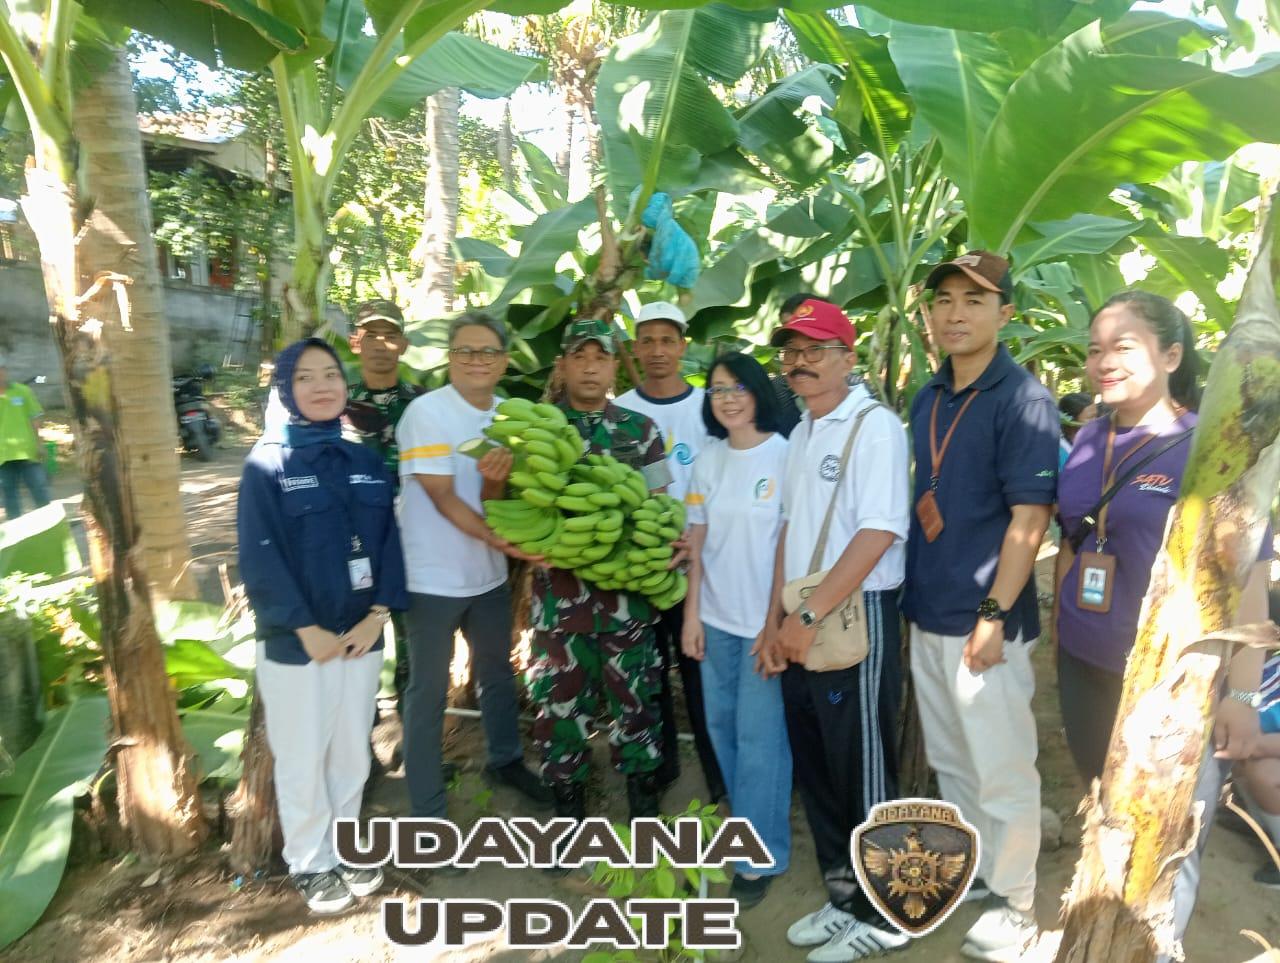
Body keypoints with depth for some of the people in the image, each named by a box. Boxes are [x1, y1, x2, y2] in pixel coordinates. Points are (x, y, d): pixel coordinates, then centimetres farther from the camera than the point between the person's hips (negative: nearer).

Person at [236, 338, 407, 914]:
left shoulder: (366, 461, 5)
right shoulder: (267, 463, -8)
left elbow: (387, 541, 3)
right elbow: (259, 559, -13)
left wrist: (377, 615, -8)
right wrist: (307, 630, -15)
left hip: (360, 635, 4)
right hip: (295, 642, -4)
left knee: (352, 752, 15)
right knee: (303, 760, 9)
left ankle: (344, 849, 35)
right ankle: (310, 865, 29)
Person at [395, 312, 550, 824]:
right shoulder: (426, 412, -15)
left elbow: (491, 502, -3)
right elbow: (443, 498, -18)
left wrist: (493, 475, -25)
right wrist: (502, 539, -23)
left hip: (488, 574, 6)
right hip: (434, 578, -6)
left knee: (498, 672, 22)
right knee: (429, 691, 5)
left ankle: (505, 760, 45)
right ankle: (426, 811, 19)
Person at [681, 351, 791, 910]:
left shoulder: (786, 455, -9)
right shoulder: (708, 458, 6)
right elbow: (698, 538, 8)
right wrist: (691, 612, 5)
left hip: (767, 618, -5)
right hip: (716, 616, 5)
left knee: (759, 736, 3)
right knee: (722, 727, 15)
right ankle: (750, 832, 36)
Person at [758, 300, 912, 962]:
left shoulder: (875, 426, -11)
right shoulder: (801, 433, 13)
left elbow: (879, 532, -19)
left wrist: (810, 615, -19)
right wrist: (775, 621, 10)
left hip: (857, 617, -7)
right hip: (803, 623, 8)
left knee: (862, 770, 4)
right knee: (813, 763, 15)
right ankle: (843, 896, 33)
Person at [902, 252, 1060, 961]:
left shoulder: (1023, 399, -11)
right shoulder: (925, 399, 10)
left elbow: (1029, 518, -15)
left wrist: (994, 616, -19)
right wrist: (909, 596, 14)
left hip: (983, 622, -7)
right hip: (926, 616, 7)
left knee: (1002, 772, 7)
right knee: (950, 761, 20)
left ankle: (1014, 903, 26)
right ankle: (973, 870, 39)